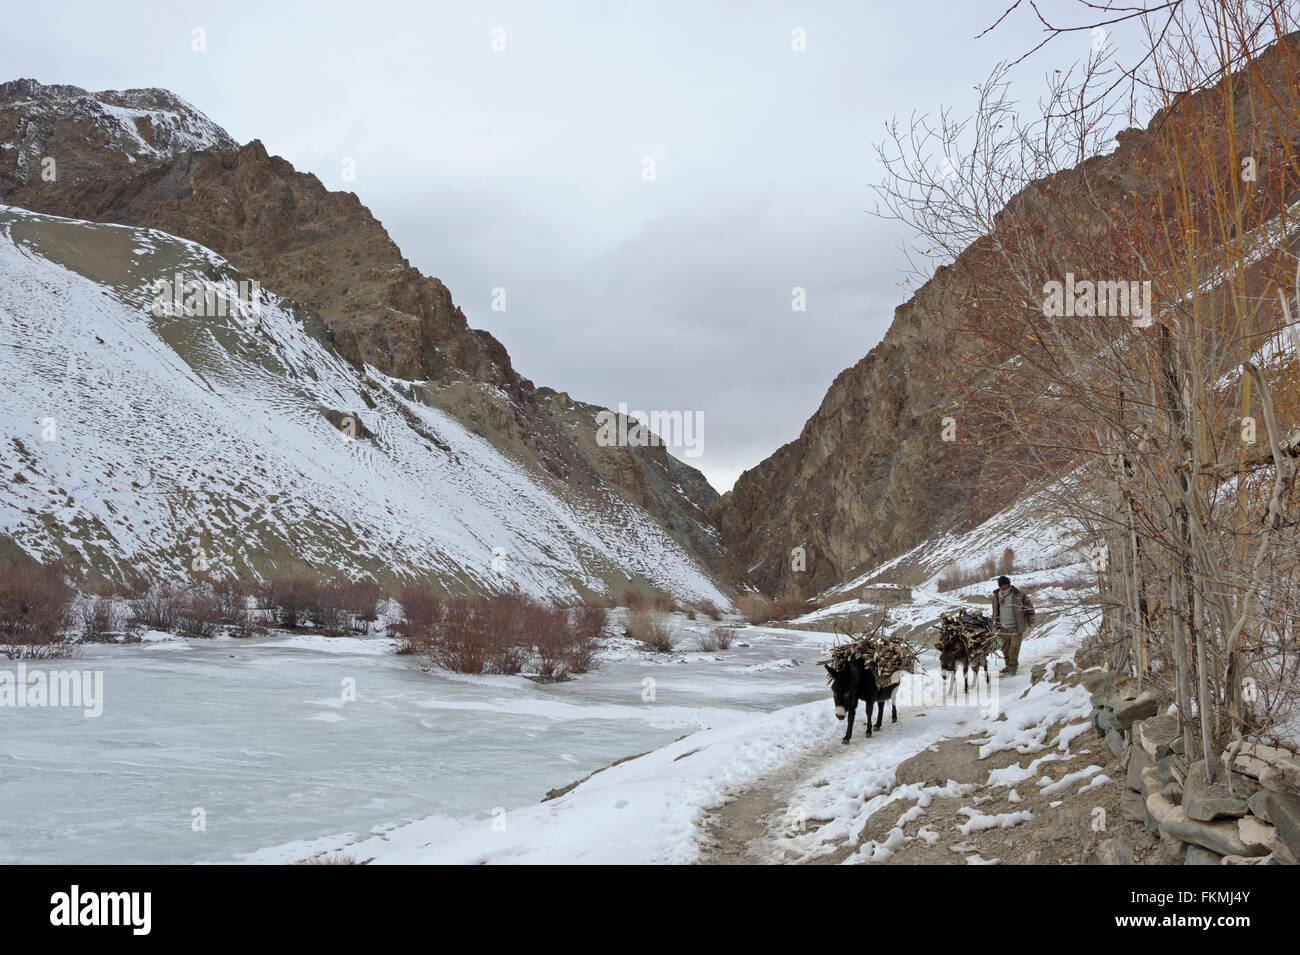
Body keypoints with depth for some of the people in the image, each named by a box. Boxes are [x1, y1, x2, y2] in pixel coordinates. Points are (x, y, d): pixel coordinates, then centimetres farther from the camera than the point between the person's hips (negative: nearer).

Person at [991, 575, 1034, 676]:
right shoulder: (997, 596, 5)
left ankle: (1012, 668, -1)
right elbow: (995, 612, 16)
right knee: (1004, 647, 7)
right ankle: (1009, 665, 24)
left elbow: (1029, 605, 6)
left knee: (1014, 648, -6)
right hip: (1003, 627, 4)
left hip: (1016, 626, -4)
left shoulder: (1018, 594, -6)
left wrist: (1030, 620, 6)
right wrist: (995, 626, 16)